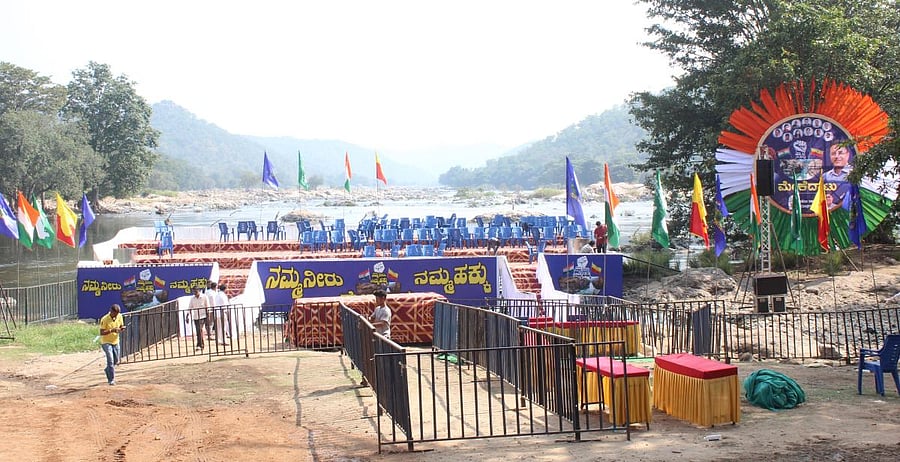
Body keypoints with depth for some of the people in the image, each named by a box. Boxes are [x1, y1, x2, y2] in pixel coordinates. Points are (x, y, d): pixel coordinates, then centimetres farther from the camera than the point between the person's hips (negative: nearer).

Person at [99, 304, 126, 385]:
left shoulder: (119, 317, -5)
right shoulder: (104, 319, -20)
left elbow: (121, 327, 9)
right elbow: (101, 333, -21)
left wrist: (122, 328, -16)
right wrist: (112, 330, -35)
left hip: (115, 342, 6)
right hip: (106, 342, -6)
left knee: (116, 361, 15)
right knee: (110, 360, -16)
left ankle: (107, 370, 44)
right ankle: (111, 380, -9)